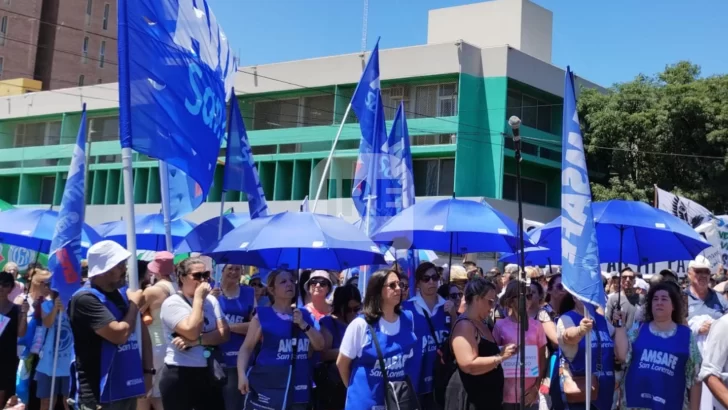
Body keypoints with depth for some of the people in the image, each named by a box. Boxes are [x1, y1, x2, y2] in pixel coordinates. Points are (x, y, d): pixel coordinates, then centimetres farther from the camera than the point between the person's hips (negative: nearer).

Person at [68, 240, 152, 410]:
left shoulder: (122, 294, 10)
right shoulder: (85, 299, -15)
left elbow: (142, 331, 16)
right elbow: (119, 334, -23)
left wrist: (147, 370, 7)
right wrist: (134, 304, -6)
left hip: (127, 388, 8)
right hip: (100, 393, -8)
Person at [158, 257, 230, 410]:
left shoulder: (211, 300, 8)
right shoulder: (172, 303, -8)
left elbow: (224, 333, -1)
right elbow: (192, 332, -22)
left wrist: (196, 341, -16)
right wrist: (199, 298, -14)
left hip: (208, 374, 5)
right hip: (179, 376, -5)